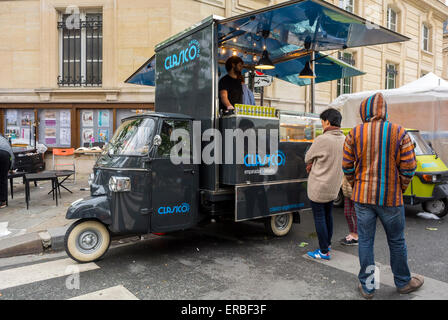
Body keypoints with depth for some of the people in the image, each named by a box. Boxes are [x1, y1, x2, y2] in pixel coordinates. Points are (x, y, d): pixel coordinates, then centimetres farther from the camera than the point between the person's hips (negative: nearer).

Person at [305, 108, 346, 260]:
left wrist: (311, 164, 12)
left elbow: (307, 158, -8)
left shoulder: (322, 139, -22)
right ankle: (327, 243, 36)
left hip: (319, 187, -8)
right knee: (328, 215, 22)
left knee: (319, 218, 4)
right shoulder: (345, 140, 3)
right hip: (333, 187, 8)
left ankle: (324, 252, 12)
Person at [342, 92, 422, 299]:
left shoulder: (355, 133, -4)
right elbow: (408, 167, -5)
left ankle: (367, 286, 20)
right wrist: (401, 188, 11)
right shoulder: (399, 133, -5)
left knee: (365, 241, 10)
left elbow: (347, 166, -1)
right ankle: (403, 282, 35)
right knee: (396, 241, 16)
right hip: (391, 198, 0)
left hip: (362, 197, 1)